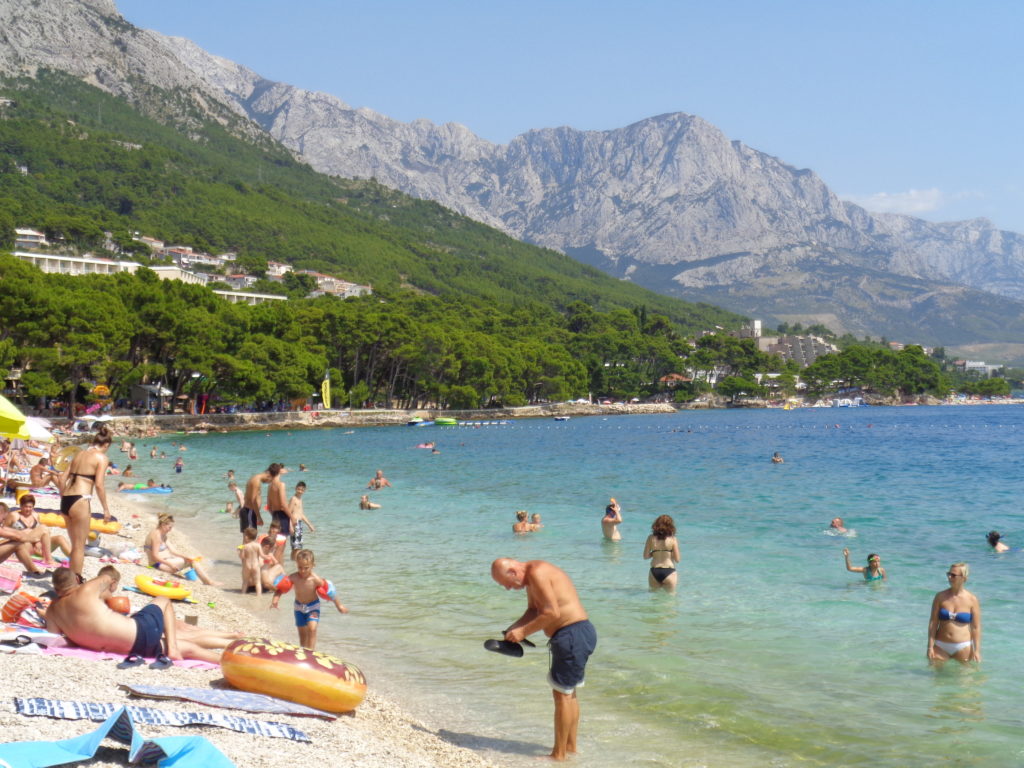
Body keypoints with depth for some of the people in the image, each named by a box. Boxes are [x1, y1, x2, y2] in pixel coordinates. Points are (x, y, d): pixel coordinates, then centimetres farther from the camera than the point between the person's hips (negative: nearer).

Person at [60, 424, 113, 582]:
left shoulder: (79, 454, 17)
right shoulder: (101, 458, -3)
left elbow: (64, 478, 15)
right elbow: (99, 485, -12)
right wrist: (106, 509, -6)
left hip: (65, 500, 7)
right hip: (80, 501, -7)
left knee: (75, 544, 20)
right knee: (79, 546, 3)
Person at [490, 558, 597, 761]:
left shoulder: (537, 573, -18)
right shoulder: (532, 577, 14)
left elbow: (552, 613, -23)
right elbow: (533, 610, 18)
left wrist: (523, 632, -15)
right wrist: (512, 630, 3)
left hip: (573, 635, -11)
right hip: (576, 635, 11)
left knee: (561, 692, -4)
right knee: (569, 692, 19)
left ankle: (559, 754, 2)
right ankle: (570, 747, 29)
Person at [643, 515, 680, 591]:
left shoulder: (651, 538, -1)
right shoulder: (672, 539, -7)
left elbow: (645, 556, 2)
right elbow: (677, 559, -4)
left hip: (654, 571, 2)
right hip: (669, 571, -2)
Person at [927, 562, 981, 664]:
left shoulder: (972, 600, -2)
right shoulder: (940, 597, 1)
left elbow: (976, 627, 0)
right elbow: (933, 623, 1)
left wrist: (977, 650, -5)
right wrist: (930, 647, -4)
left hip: (963, 647, -1)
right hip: (941, 646, 1)